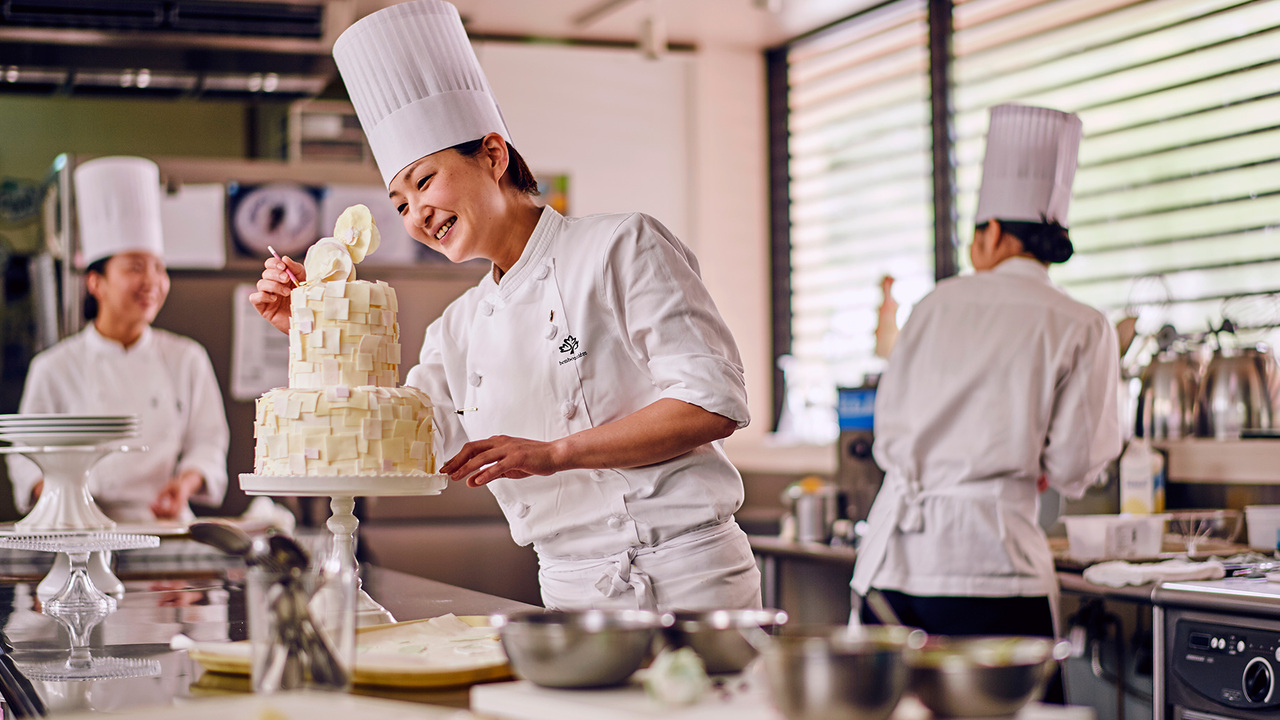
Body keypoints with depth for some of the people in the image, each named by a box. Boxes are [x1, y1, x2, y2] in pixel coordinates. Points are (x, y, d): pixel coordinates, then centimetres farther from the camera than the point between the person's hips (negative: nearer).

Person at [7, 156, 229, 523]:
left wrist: (187, 481, -7)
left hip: (165, 525, 2)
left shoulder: (187, 359, 11)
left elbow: (207, 441, 14)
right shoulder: (55, 368, 6)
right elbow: (26, 455, 10)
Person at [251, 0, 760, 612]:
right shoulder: (457, 330, 13)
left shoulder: (621, 247, -5)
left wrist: (553, 452, -17)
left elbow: (714, 403, -12)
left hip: (684, 578, -6)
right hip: (570, 593, 6)